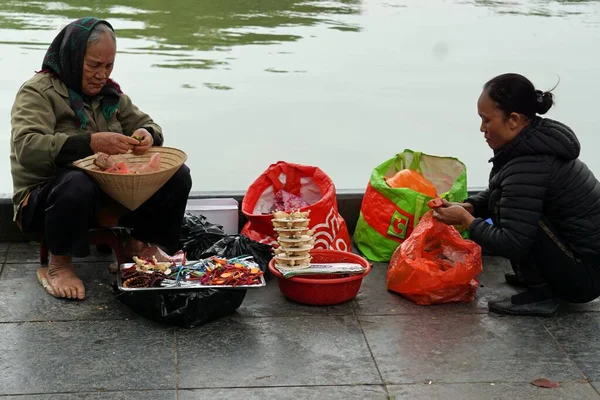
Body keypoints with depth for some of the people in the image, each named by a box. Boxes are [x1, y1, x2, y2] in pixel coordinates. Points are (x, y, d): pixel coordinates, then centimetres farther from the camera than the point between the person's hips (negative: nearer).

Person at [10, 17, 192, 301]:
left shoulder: (109, 92, 11)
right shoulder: (37, 92, -11)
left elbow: (146, 124, 18)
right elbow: (27, 148, -27)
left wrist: (147, 134, -9)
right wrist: (90, 143, -38)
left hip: (107, 194, 6)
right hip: (44, 200, -6)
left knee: (177, 176, -10)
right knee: (77, 184, -42)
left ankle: (139, 246, 9)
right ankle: (58, 264, -16)